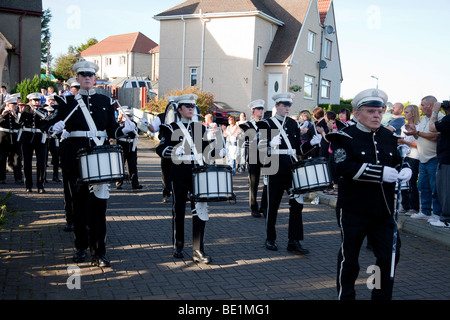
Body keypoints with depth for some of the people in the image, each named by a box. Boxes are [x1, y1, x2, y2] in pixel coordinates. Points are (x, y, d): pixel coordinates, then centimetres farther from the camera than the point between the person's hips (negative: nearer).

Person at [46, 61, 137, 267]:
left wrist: (125, 130, -11)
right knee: (79, 201, 8)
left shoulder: (106, 101, 12)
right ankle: (81, 247, 23)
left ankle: (98, 252, -2)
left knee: (98, 202, -6)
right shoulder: (68, 101, 8)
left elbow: (112, 130, 10)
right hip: (75, 155, 0)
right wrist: (55, 128, -23)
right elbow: (51, 124, 0)